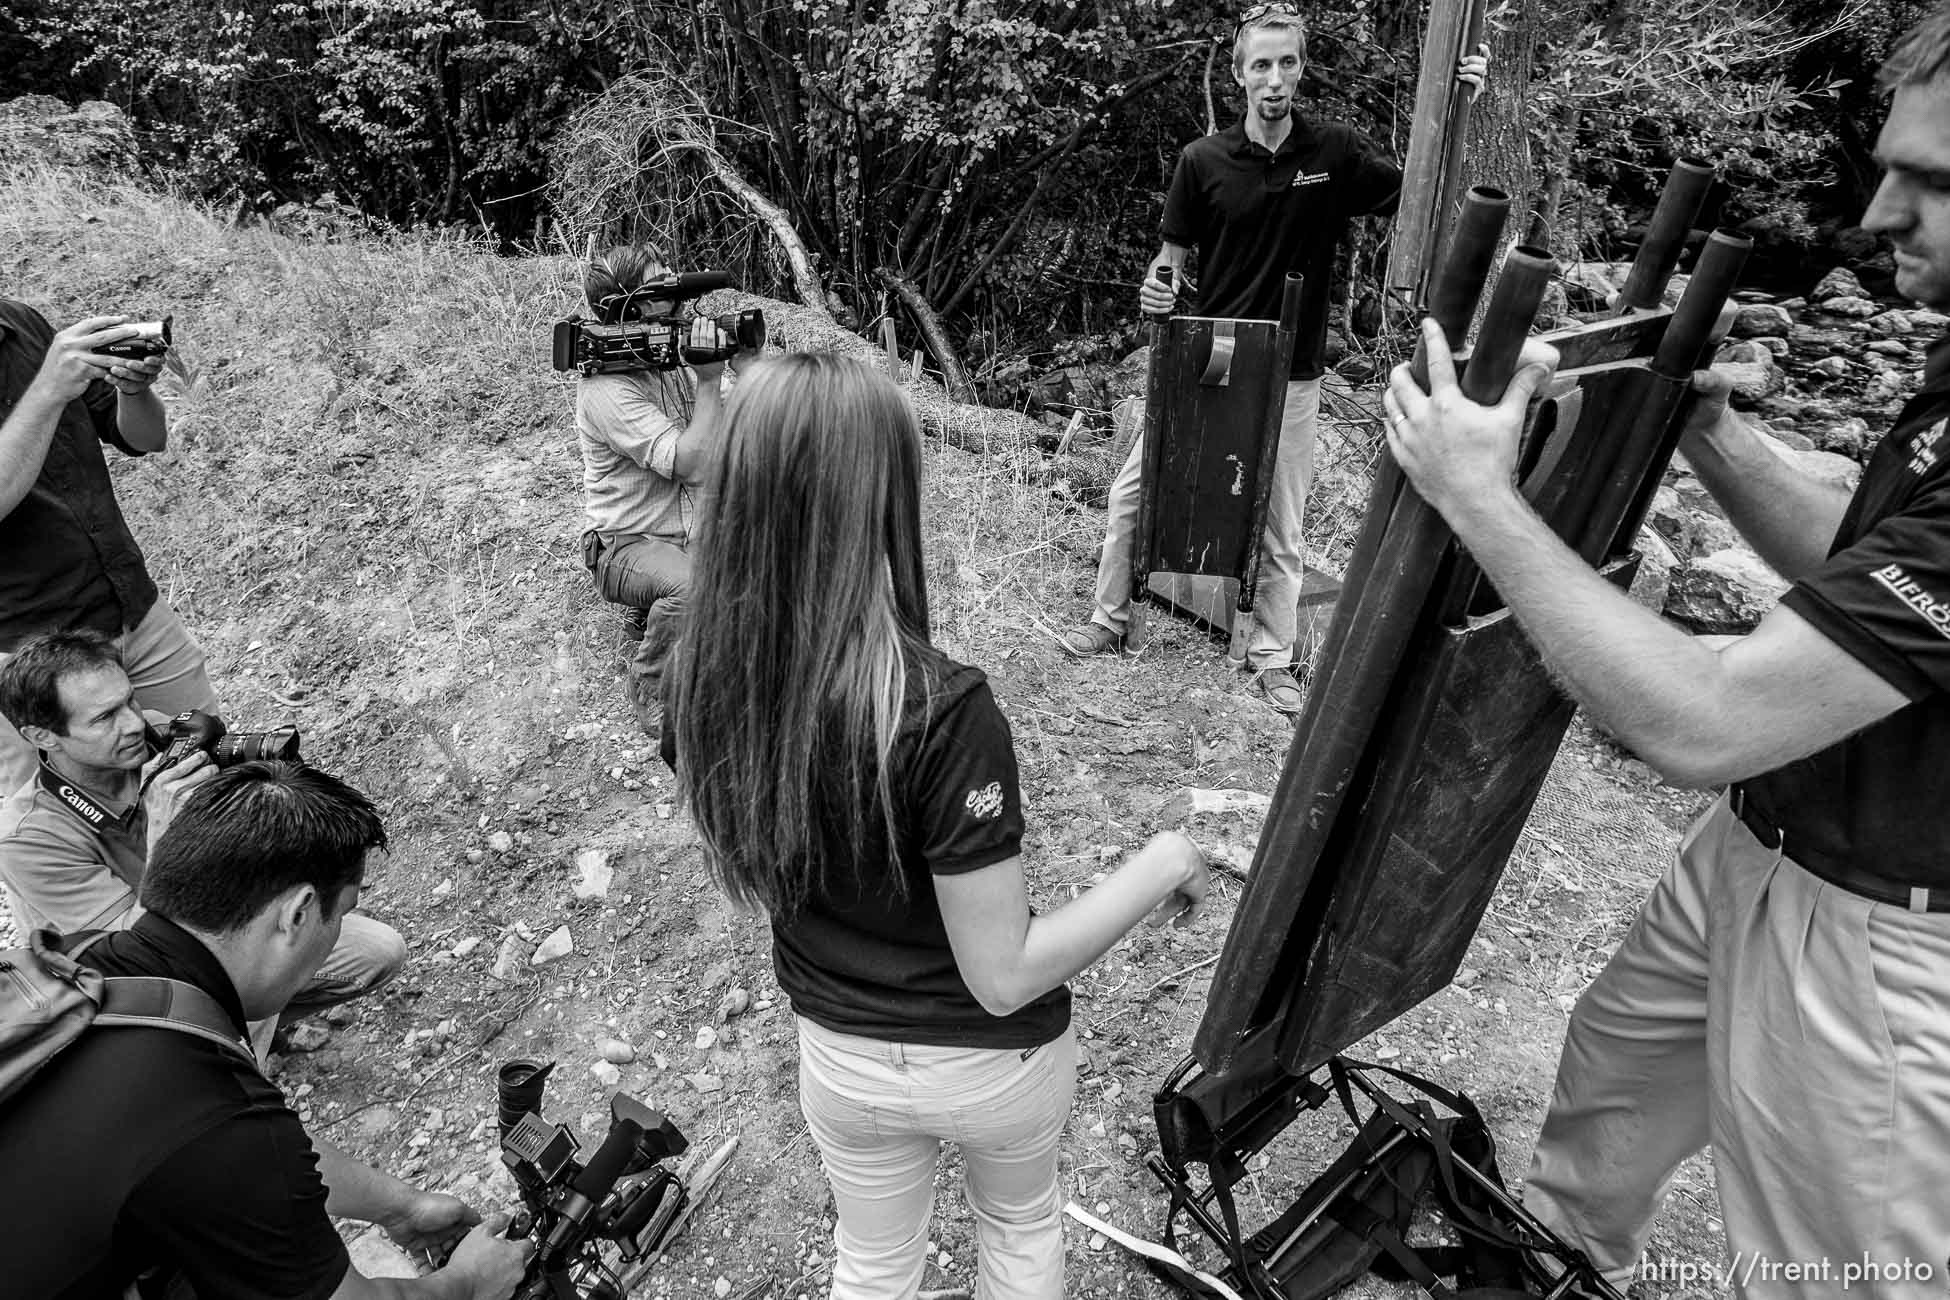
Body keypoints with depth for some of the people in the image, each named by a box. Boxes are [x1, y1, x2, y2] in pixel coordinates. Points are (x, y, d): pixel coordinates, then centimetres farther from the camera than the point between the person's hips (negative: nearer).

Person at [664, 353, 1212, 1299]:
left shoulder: (702, 675, -18)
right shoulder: (941, 712, -36)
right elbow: (1005, 976, -27)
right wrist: (1162, 864, -17)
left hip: (837, 1054, 4)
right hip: (992, 1059, -3)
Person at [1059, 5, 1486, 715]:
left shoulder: (1335, 152, -3)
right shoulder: (1203, 159, -3)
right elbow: (1174, 251, 6)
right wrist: (1157, 286, -16)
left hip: (1289, 373, 0)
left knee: (1281, 524, 7)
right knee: (1132, 490, 4)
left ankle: (1272, 656, 23)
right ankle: (1109, 621, 23)